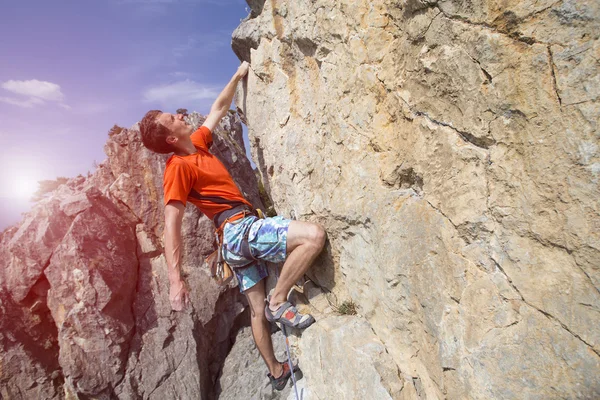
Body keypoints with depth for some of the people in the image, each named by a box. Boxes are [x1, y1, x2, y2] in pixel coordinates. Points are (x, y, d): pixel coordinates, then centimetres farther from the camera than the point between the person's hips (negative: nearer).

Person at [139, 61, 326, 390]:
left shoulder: (197, 143, 15)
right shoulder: (178, 167, -10)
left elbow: (218, 109, 27)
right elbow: (171, 226, -16)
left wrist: (238, 75, 28)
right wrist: (175, 280, -21)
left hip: (239, 237, 9)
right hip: (240, 228, -9)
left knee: (257, 309, 16)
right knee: (314, 235, -24)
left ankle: (277, 372, 33)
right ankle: (279, 302, -10)